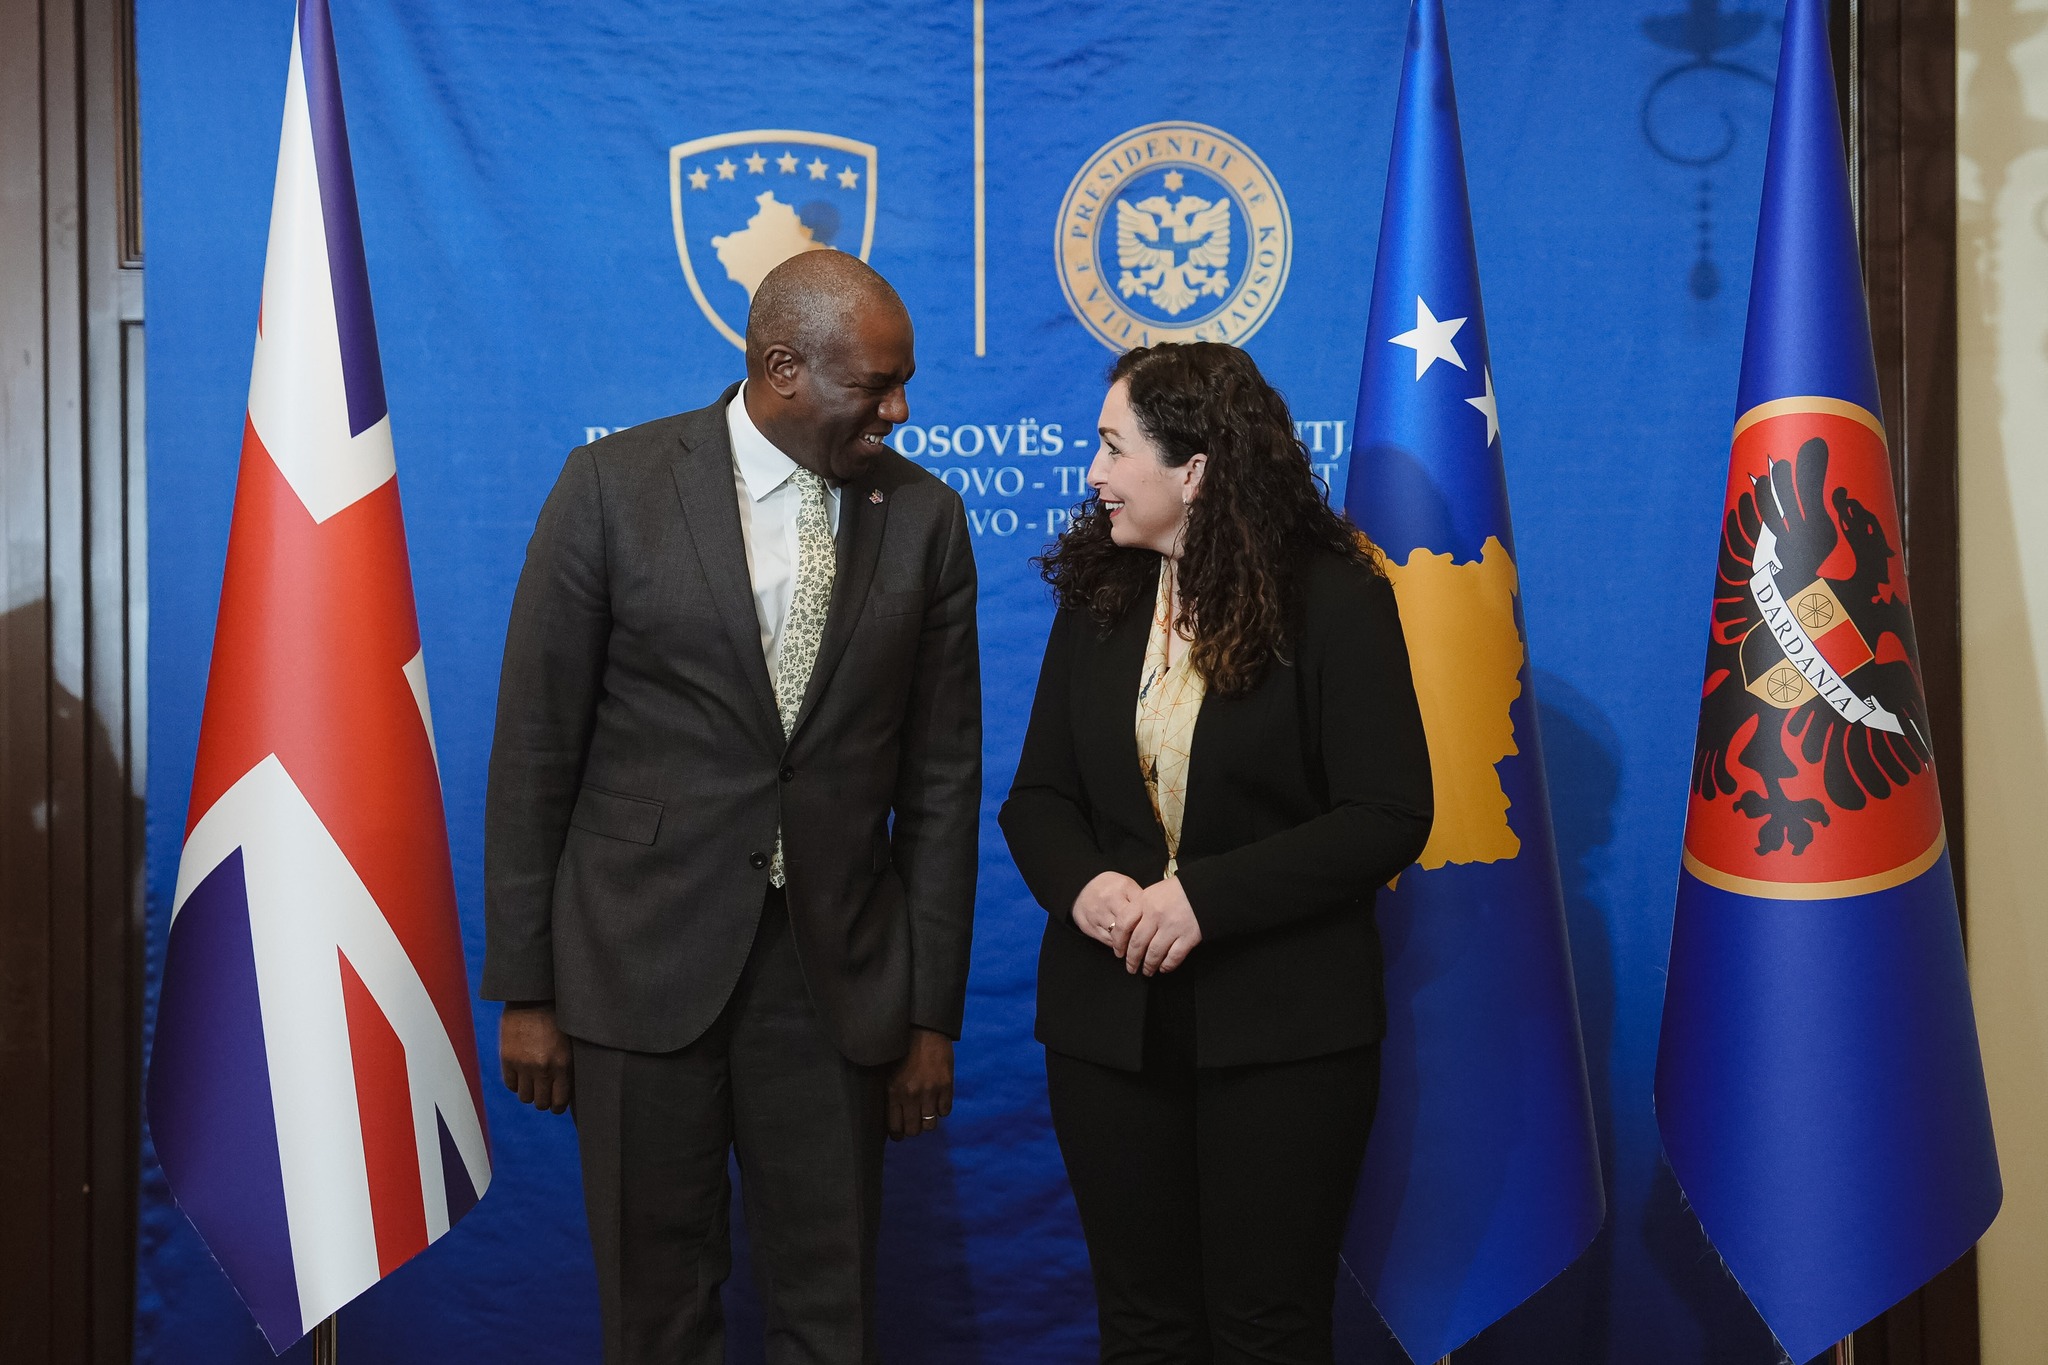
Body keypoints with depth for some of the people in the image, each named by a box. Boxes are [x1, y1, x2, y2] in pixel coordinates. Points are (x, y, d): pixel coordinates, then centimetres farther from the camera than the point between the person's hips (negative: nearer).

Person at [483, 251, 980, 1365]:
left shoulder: (926, 517, 2)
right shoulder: (614, 486, -5)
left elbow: (942, 777, 4)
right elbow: (535, 748, -2)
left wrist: (933, 1013, 4)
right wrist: (524, 989, -3)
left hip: (834, 971, 2)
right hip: (645, 965, -1)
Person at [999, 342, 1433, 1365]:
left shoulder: (1335, 601, -7)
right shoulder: (1096, 598, 7)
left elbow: (1387, 816, -12)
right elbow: (1037, 797, 9)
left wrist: (1207, 896, -20)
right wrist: (1081, 886, -13)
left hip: (1283, 1033, -4)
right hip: (1109, 1021, 5)